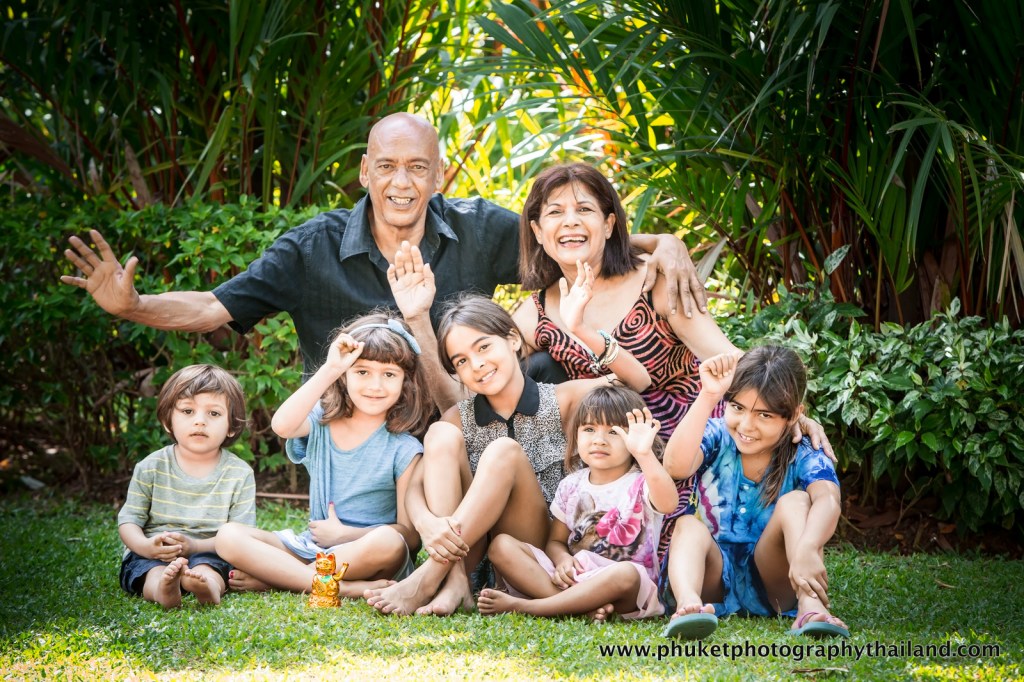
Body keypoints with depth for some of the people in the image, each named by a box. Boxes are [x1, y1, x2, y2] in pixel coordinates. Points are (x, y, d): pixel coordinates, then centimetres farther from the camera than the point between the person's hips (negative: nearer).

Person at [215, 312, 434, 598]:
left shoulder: (403, 450, -3)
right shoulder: (321, 424, 4)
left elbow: (411, 535, -7)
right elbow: (282, 425, -22)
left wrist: (344, 535, -13)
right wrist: (329, 369, -26)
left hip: (366, 558, -3)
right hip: (311, 548, 3)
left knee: (387, 542, -37)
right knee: (229, 536, -18)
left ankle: (268, 578, -23)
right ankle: (347, 588, -28)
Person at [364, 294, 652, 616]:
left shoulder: (560, 400, -1)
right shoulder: (458, 419, 6)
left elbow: (638, 381, -15)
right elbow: (416, 487, -6)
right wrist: (426, 524, -29)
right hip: (475, 549, 3)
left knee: (503, 451, -27)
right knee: (440, 434, -16)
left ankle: (427, 579, -32)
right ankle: (454, 581, -30)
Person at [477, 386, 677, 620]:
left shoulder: (640, 485, -4)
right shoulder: (571, 486, 12)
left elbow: (667, 503, -28)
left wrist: (645, 454, -44)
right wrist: (562, 560, -8)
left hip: (627, 594, -5)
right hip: (573, 579, 5)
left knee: (626, 574, -41)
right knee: (502, 546, -11)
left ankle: (523, 606, -35)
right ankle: (582, 605, -30)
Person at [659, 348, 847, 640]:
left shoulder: (804, 458, -9)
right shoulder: (716, 438, -6)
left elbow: (828, 500, -33)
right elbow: (676, 465, -29)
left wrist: (806, 549, -55)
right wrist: (708, 396, -34)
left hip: (771, 582, -1)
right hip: (714, 577, 1)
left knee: (795, 501, -22)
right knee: (688, 526, -28)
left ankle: (810, 606, -43)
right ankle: (688, 603, -60)